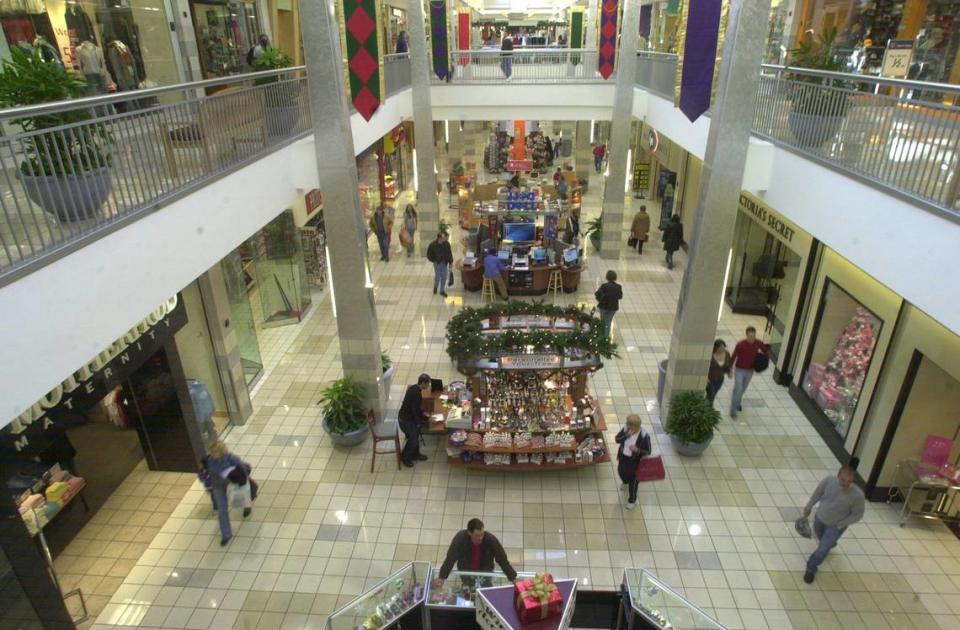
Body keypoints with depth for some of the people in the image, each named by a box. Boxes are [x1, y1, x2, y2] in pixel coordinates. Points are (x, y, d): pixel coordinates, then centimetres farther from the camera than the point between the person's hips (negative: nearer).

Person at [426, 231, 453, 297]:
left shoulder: (447, 244, -10)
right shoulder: (433, 245, -18)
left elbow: (449, 253, 2)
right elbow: (429, 255, -7)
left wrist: (450, 262, 2)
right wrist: (434, 260, -12)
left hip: (445, 263, 3)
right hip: (437, 263, -3)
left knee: (444, 277, 8)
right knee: (438, 276, -1)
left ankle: (442, 291, 26)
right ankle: (435, 286, 32)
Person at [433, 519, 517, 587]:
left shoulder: (491, 540, -35)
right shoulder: (460, 538, -34)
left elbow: (503, 561, -25)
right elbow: (450, 559, -24)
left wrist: (513, 578, -24)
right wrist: (442, 577, -23)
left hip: (485, 573, -1)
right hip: (465, 572, 1)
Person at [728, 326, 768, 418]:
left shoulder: (759, 343, -12)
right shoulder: (740, 344, -23)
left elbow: (767, 353, 6)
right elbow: (733, 357, -14)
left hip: (750, 370, 4)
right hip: (739, 370, -4)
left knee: (743, 389, 21)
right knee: (738, 389, -7)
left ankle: (738, 403, 44)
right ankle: (733, 409, 4)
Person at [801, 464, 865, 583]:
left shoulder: (857, 495, -32)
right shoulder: (829, 480, -24)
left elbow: (858, 514, -15)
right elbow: (818, 492, -4)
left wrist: (840, 525, -16)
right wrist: (809, 506, 2)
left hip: (836, 526, -3)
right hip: (820, 518, 3)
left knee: (822, 550, 0)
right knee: (820, 536, 30)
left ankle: (811, 569, 26)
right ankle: (829, 544, 66)